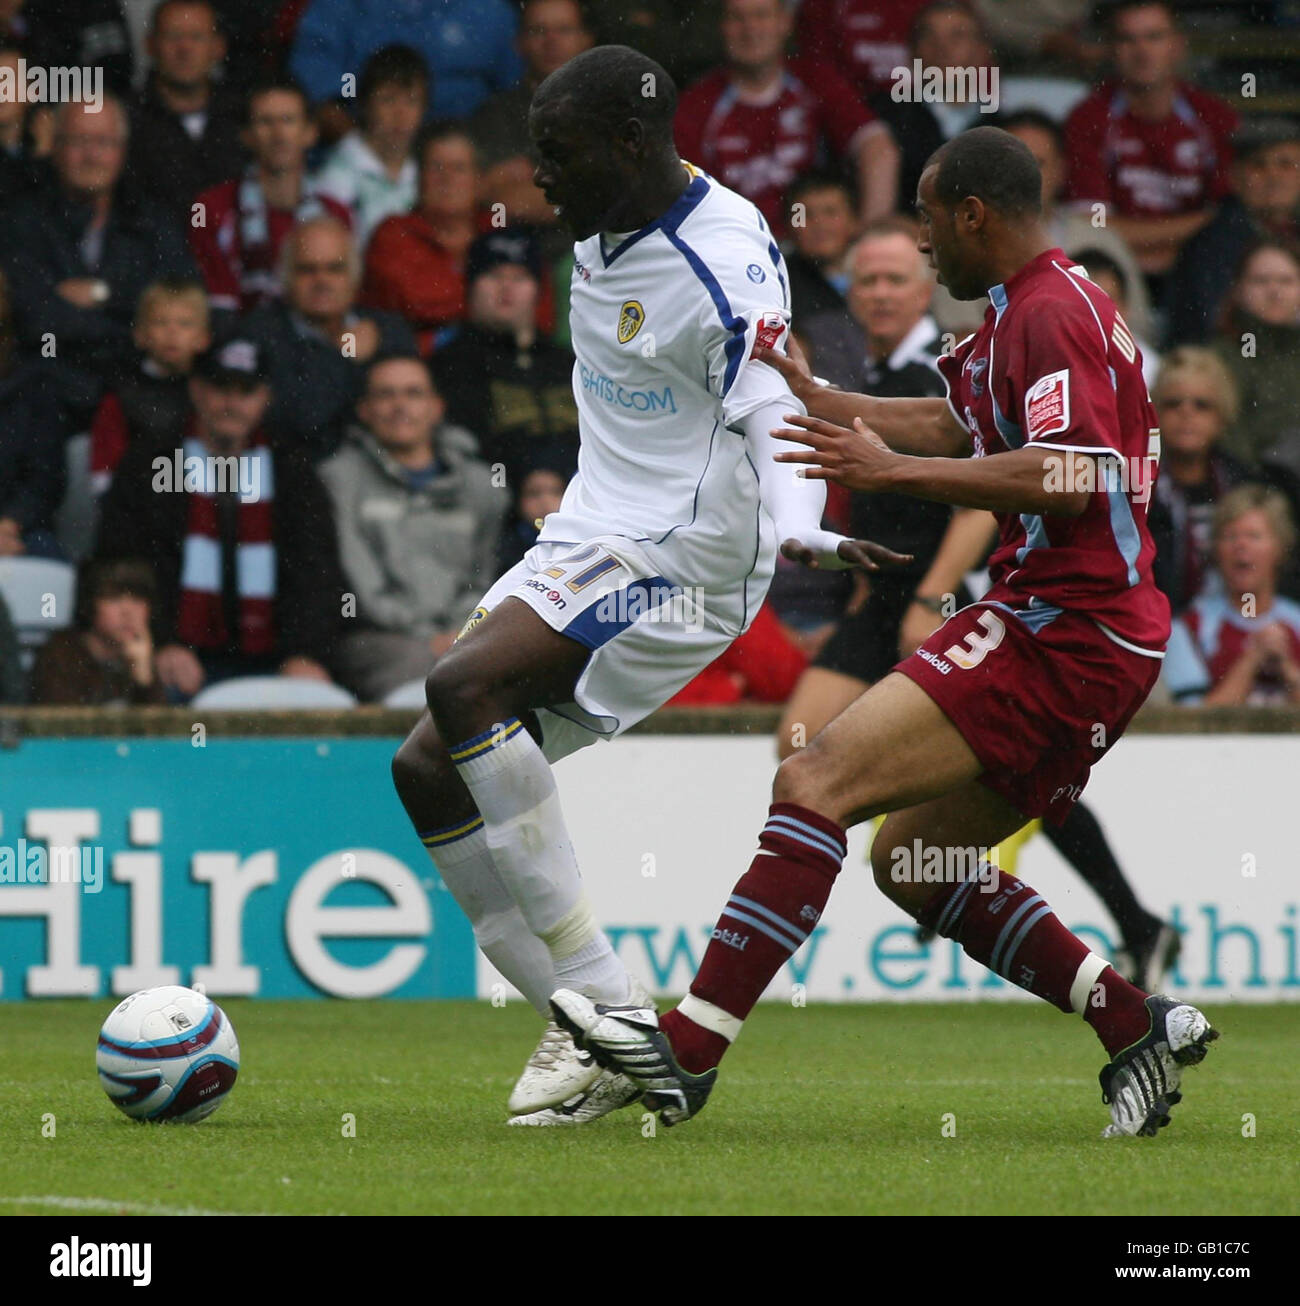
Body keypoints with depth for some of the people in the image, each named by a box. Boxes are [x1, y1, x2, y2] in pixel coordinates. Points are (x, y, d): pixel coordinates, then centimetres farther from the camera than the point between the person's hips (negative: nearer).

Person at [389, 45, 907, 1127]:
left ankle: (603, 999, -24)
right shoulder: (607, 229, 10)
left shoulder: (723, 261, -17)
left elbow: (778, 410, -26)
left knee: (463, 684, -29)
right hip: (586, 543, 10)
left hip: (677, 560, -10)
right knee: (426, 773, 0)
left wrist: (800, 528, -43)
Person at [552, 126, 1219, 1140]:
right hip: (1082, 638, 11)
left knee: (818, 781, -17)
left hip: (1062, 631, -11)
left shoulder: (1053, 312, -12)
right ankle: (1142, 1027, 11)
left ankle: (689, 1050, -23)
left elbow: (1073, 476, -25)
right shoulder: (1025, 310, 20)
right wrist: (814, 398, 35)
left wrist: (892, 471, -23)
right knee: (913, 861, 15)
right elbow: (948, 426, 34)